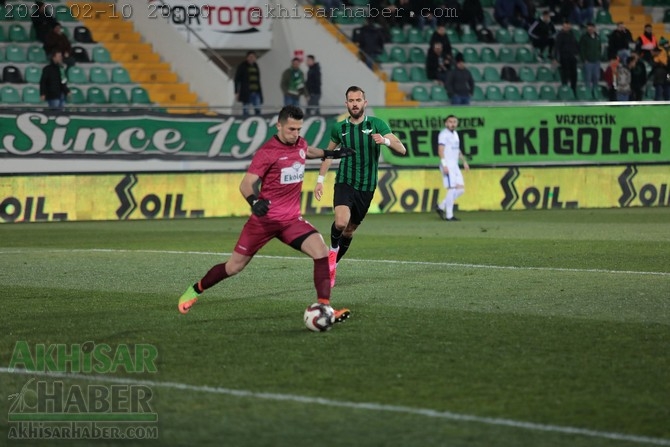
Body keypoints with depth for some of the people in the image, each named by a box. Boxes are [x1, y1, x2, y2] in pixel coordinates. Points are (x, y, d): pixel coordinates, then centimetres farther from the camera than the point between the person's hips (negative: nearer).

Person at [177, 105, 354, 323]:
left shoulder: (300, 144, 4)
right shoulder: (267, 152, -16)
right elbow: (246, 184, -22)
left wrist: (330, 153, 31)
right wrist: (254, 201, -41)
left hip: (291, 219, 5)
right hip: (265, 218, -5)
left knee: (321, 251, -19)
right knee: (234, 266, 5)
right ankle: (195, 290, 31)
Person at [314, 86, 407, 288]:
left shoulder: (377, 124, -4)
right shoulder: (339, 128, 1)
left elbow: (402, 150, -10)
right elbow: (328, 153, 18)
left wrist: (385, 141, -29)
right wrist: (320, 179, 13)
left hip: (367, 187, 1)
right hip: (345, 182, -1)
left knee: (350, 230, 10)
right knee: (341, 222, -25)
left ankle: (333, 265, 30)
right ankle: (333, 249, 5)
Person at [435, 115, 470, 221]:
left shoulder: (455, 134, 18)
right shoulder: (444, 134, -9)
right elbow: (441, 150, -17)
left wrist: (464, 161, 23)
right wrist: (444, 165, -25)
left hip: (455, 166, 9)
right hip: (447, 166, -9)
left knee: (460, 189, 5)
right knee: (452, 189, -11)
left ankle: (441, 207, 14)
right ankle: (449, 215, -5)